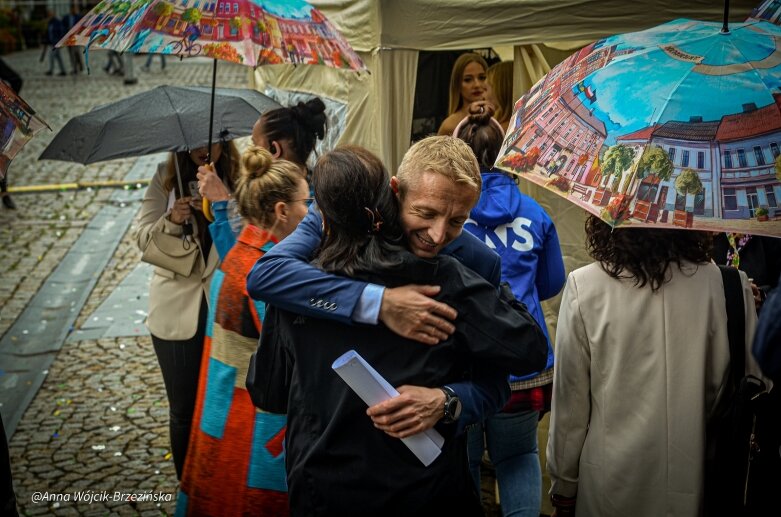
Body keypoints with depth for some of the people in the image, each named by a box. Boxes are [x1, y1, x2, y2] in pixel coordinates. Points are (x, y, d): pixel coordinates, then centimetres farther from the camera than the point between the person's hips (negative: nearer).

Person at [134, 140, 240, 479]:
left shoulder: (239, 180, -6)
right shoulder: (165, 180, 0)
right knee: (183, 409, 12)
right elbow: (143, 239, 0)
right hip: (176, 310, 2)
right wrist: (171, 221, -19)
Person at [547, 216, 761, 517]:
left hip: (608, 491, -1)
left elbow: (570, 398, -8)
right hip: (693, 483, 1)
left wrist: (563, 484, 5)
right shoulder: (727, 286, -12)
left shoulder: (584, 286, -15)